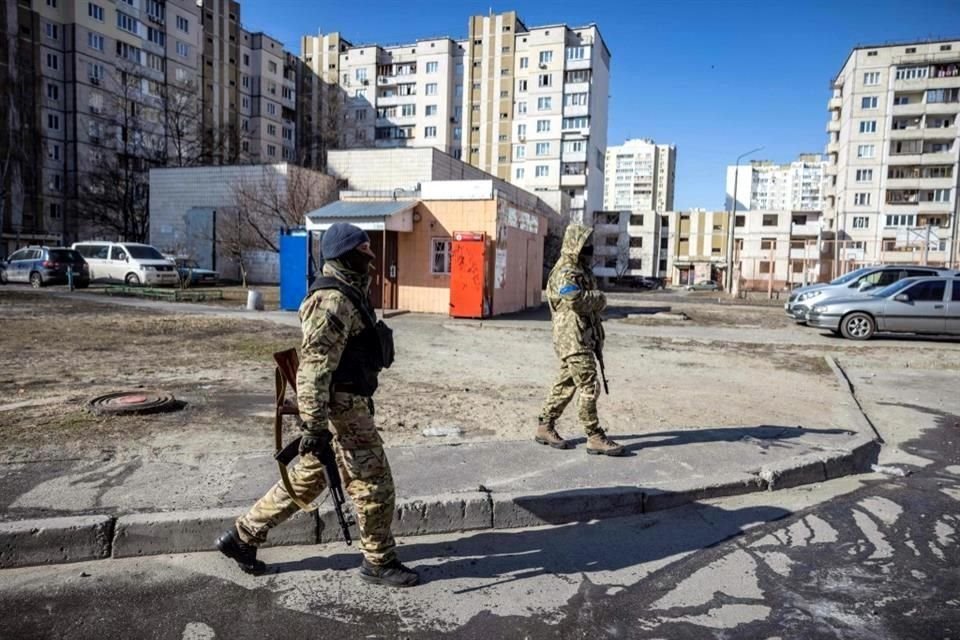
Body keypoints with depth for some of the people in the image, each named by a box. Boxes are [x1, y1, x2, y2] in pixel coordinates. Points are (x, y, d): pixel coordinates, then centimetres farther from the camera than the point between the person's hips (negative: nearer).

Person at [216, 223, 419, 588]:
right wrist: (314, 426, -25)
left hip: (349, 400, 10)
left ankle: (242, 537, 30)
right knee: (373, 485, 2)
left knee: (306, 480, 19)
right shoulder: (333, 301, -19)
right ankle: (379, 563, 18)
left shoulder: (349, 292, 14)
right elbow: (314, 367, -24)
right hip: (341, 406, -10)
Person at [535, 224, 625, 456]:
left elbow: (590, 302, 26)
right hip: (573, 339, -10)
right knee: (589, 387, -7)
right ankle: (595, 437, -1)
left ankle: (545, 427, 22)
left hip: (583, 338, 10)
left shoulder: (582, 270, 18)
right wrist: (599, 298, -12)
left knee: (565, 384, 14)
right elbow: (576, 299, -32)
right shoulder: (565, 273, -14)